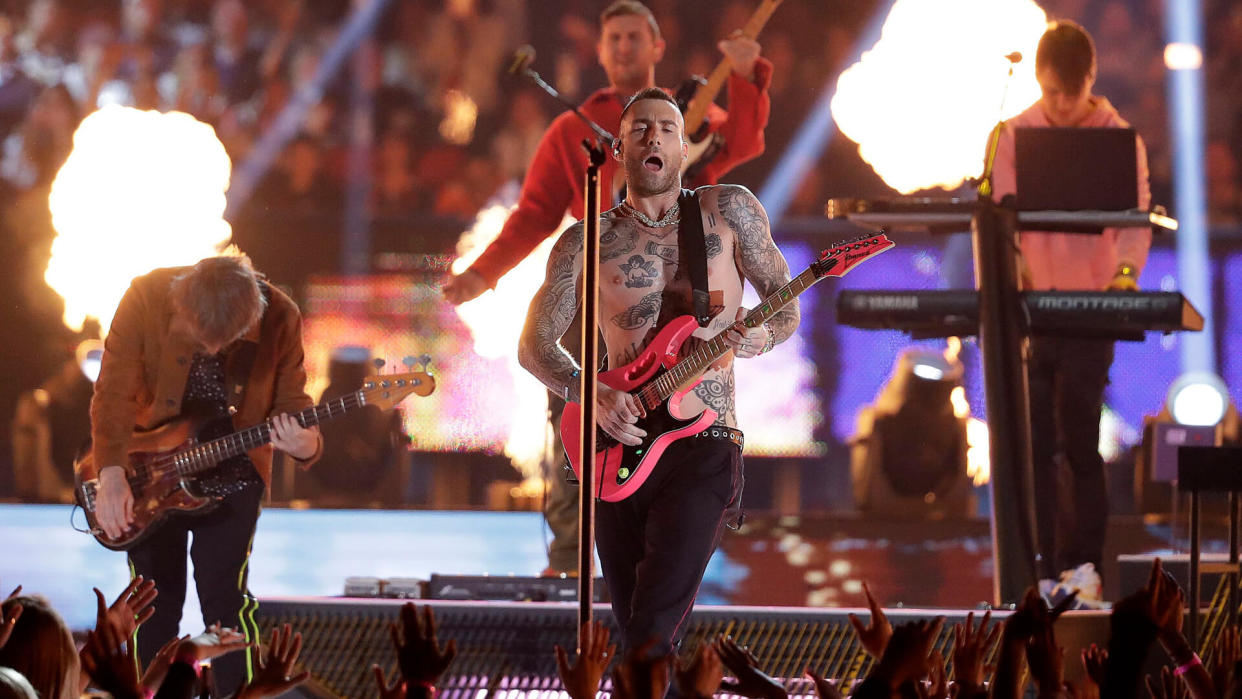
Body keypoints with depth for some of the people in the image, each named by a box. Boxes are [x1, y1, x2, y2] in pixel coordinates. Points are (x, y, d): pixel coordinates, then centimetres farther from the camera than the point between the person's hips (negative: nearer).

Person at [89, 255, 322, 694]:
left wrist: (305, 444, -30)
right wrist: (111, 473, -29)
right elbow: (113, 393, -18)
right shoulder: (146, 299, -20)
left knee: (225, 598, -7)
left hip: (230, 475, 0)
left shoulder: (279, 317, -17)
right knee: (155, 604, 6)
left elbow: (291, 400, -8)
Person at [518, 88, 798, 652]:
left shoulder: (728, 210, 7)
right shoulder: (587, 242, 9)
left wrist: (760, 335, -12)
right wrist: (589, 392, -10)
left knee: (654, 628, -20)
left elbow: (786, 306, 12)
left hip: (702, 446, -3)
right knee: (635, 632, 6)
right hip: (616, 451, 3)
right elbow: (534, 344, 9)